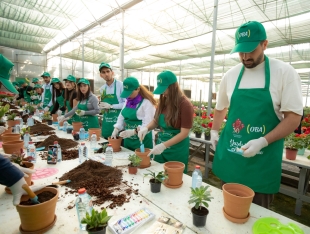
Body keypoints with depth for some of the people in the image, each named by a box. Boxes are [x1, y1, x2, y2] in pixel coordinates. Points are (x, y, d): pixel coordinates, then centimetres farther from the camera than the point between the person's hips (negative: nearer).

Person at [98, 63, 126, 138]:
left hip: (118, 120, -6)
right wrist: (102, 106, -3)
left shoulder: (120, 85, -11)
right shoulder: (102, 88, 9)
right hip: (106, 121, 6)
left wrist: (111, 106, -18)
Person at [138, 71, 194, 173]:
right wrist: (146, 128, -10)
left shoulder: (185, 105, -17)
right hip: (161, 146, 6)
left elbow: (184, 133, -18)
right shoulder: (163, 101, 1)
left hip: (177, 150, -5)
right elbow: (155, 121, 11)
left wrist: (163, 145, -24)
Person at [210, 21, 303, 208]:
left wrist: (263, 142, -20)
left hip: (263, 157, -3)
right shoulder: (231, 75, 4)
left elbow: (294, 117, -9)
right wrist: (214, 132, 10)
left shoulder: (285, 73, -7)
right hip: (230, 155, 4)